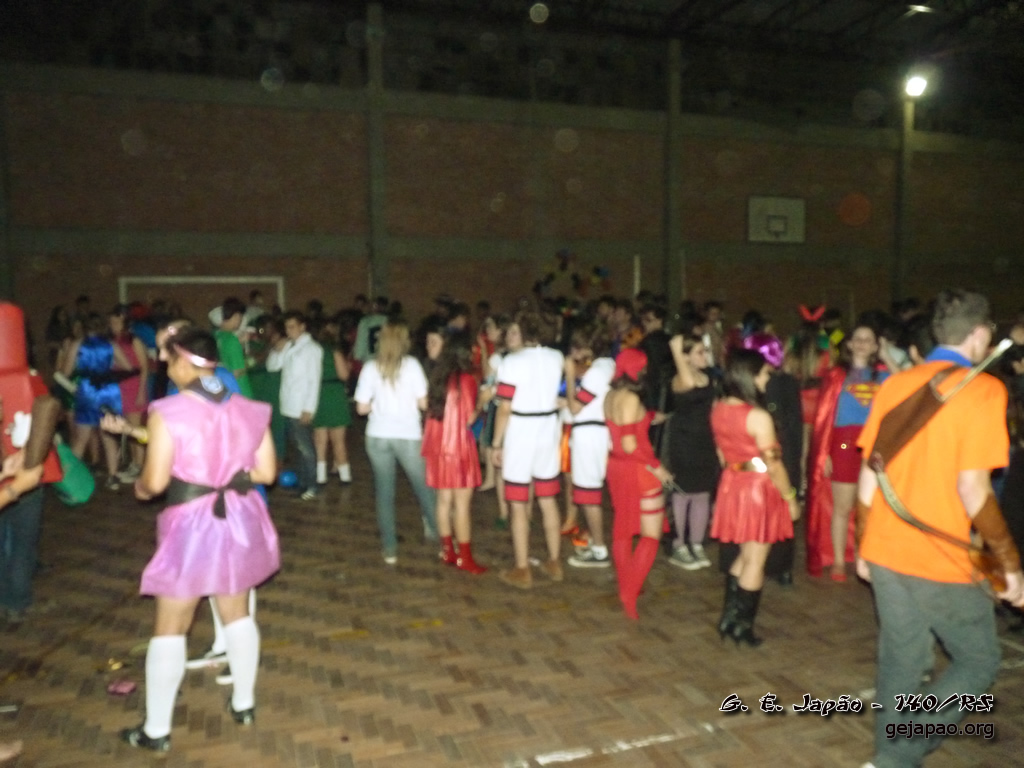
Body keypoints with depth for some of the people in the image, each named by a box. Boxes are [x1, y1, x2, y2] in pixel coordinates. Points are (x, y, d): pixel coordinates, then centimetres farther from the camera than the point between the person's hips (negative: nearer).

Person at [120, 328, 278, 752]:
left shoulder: (168, 412, -16)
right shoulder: (248, 410, -2)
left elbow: (155, 481, -15)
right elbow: (266, 472, 1)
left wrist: (140, 487, 7)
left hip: (191, 526, -5)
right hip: (240, 519, 5)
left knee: (170, 627, 10)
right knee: (237, 613, 20)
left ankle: (156, 730, 22)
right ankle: (244, 703, 34)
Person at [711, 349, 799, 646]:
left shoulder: (718, 409, 0)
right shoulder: (758, 417, -21)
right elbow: (772, 464, -17)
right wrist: (790, 498, -5)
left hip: (731, 485, 7)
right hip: (759, 488, -7)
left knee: (744, 555, 22)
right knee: (755, 561, 8)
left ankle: (729, 618, 27)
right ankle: (742, 627, 18)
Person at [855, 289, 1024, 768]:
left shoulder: (894, 385, 4)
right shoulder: (982, 390, -12)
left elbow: (868, 475, 7)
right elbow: (972, 489, -19)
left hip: (885, 553, 5)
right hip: (943, 563, -5)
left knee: (900, 665, 18)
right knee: (977, 663, 15)